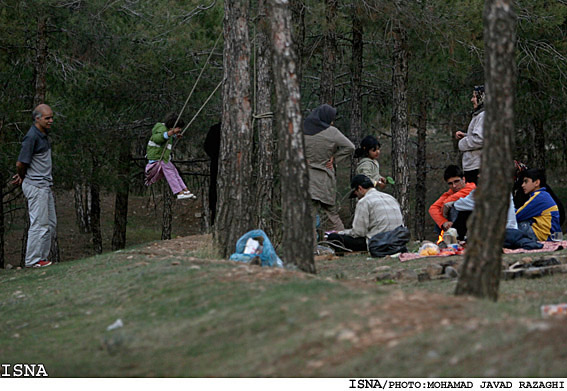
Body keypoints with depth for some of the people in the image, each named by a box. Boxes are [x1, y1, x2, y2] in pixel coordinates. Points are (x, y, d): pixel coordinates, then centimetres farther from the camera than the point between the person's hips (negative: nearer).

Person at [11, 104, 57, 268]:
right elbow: (20, 164, -17)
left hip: (45, 185, 10)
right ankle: (33, 260, -3)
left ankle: (41, 257, 17)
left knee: (50, 224, 11)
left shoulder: (44, 135, 13)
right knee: (39, 224, -8)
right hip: (36, 186, -10)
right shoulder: (31, 137, -18)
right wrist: (23, 177, 2)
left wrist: (22, 176, 15)